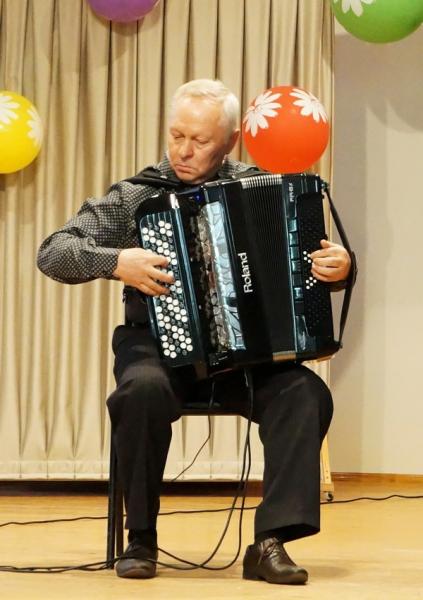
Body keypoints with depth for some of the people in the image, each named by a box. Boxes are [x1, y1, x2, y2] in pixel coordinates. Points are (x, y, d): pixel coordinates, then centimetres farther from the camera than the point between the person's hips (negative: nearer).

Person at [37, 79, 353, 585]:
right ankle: (140, 538, -17)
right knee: (144, 389, -35)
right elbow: (53, 253, -3)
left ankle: (270, 542, -26)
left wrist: (337, 266, -14)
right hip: (158, 344, -1)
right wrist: (115, 262, -21)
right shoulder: (134, 196, 2)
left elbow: (308, 257, 10)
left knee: (307, 394, -27)